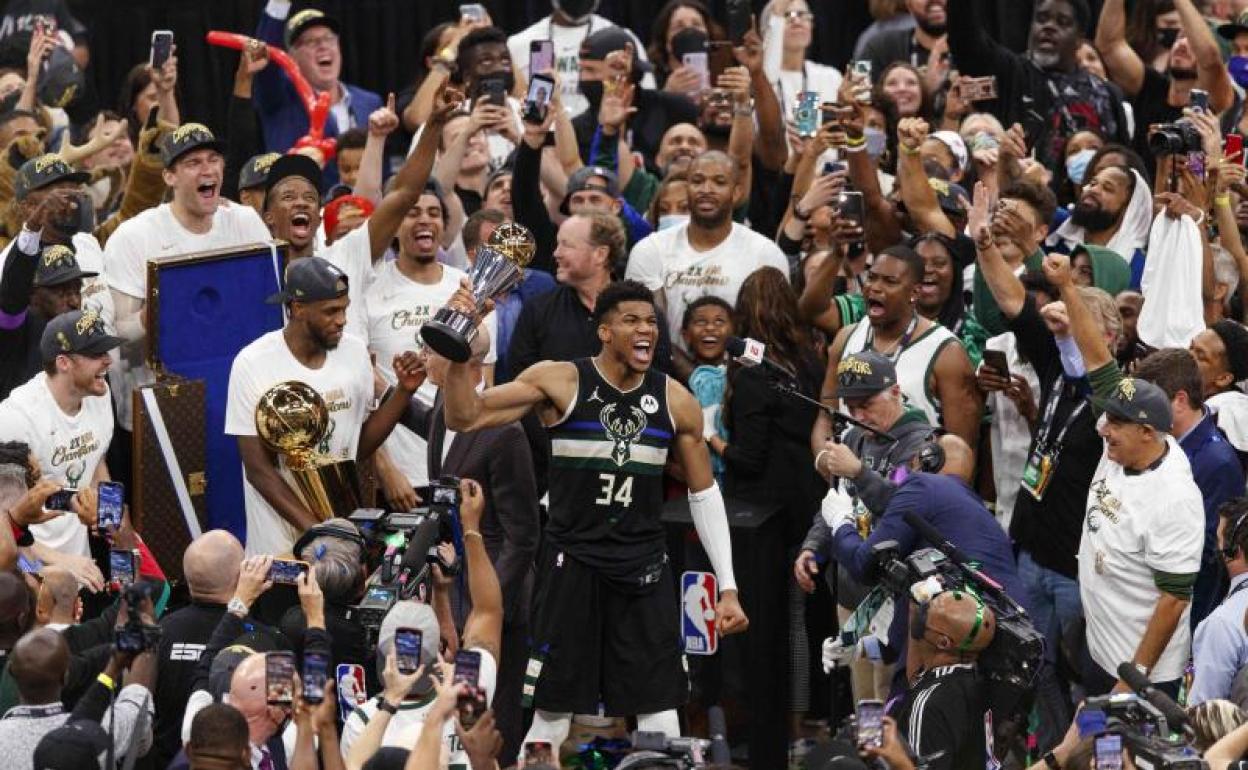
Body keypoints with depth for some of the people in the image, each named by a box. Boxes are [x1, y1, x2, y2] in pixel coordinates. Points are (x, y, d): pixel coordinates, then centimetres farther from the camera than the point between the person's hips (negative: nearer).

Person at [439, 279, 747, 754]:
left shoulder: (675, 401, 3)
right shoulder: (560, 381, -6)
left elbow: (704, 494, 11)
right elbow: (465, 418, -8)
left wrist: (728, 588, 7)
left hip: (644, 570, 2)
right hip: (571, 563, -2)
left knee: (660, 714, 0)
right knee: (552, 711, 1)